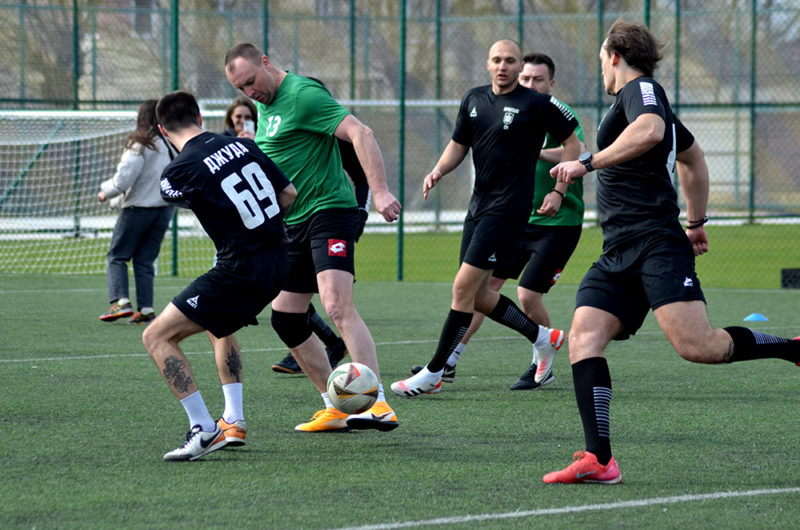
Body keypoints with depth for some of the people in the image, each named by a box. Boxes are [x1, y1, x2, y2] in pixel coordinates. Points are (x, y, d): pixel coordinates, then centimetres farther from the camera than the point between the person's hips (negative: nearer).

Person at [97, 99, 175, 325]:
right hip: (164, 209, 6)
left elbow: (123, 179, -17)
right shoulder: (171, 146, 3)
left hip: (138, 207, -6)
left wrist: (105, 192, 2)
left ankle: (120, 302, -10)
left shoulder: (139, 146, -14)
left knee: (116, 256, 6)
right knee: (145, 260, 12)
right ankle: (146, 308, 3)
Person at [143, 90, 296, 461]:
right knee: (220, 327, 33)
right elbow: (289, 194, 10)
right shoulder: (242, 145, 5)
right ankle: (233, 422, 28)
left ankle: (203, 429, -8)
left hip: (241, 270, -8)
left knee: (157, 336, -2)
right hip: (277, 261, 8)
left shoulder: (177, 172, -11)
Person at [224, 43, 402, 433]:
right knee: (285, 319, 9)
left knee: (338, 306, -25)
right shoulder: (265, 106, 15)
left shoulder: (302, 95, -14)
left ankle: (379, 406, -33)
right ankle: (336, 408, 17)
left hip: (329, 211, -10)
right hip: (293, 225, 10)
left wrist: (380, 191, -32)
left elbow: (360, 133, -23)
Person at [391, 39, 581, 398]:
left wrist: (559, 192, -4)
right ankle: (542, 337, 27)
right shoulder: (474, 100, 10)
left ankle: (433, 374, -5)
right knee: (477, 295, 9)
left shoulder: (536, 105, -8)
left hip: (509, 208, -8)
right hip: (479, 206, 8)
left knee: (464, 287, -11)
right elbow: (458, 145, 19)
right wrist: (438, 171, 0)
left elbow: (571, 142, 1)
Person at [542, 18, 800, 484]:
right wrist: (697, 222, 45)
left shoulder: (640, 88, -2)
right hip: (618, 254, 10)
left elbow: (650, 131, -26)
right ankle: (599, 460, -18)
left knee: (698, 346, -22)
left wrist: (588, 162, -23)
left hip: (656, 244, -10)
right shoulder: (643, 98, 27)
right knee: (583, 336, -9)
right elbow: (694, 157, 41)